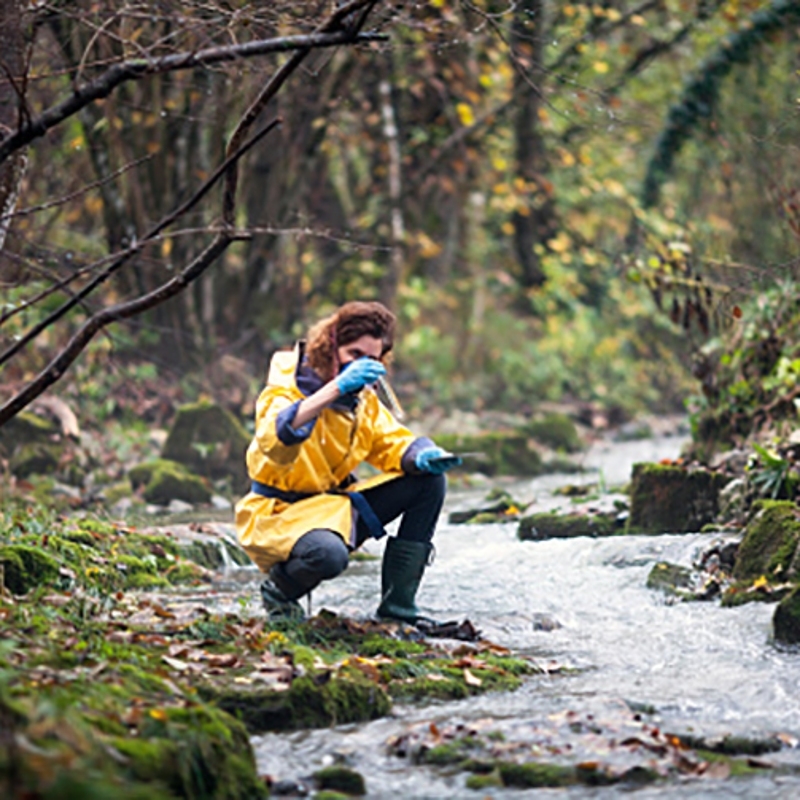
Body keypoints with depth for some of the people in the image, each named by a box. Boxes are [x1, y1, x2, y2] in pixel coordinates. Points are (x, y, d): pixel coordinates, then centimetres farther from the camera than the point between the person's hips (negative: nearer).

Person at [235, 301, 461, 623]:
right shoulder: (286, 388, -17)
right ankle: (279, 589, -3)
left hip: (336, 508, 8)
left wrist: (422, 456, -19)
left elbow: (391, 442, 7)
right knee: (327, 555, -41)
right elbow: (275, 438, -38)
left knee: (429, 481, -5)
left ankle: (398, 603, -3)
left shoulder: (362, 398, 6)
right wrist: (336, 388, -47)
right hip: (280, 513, -8)